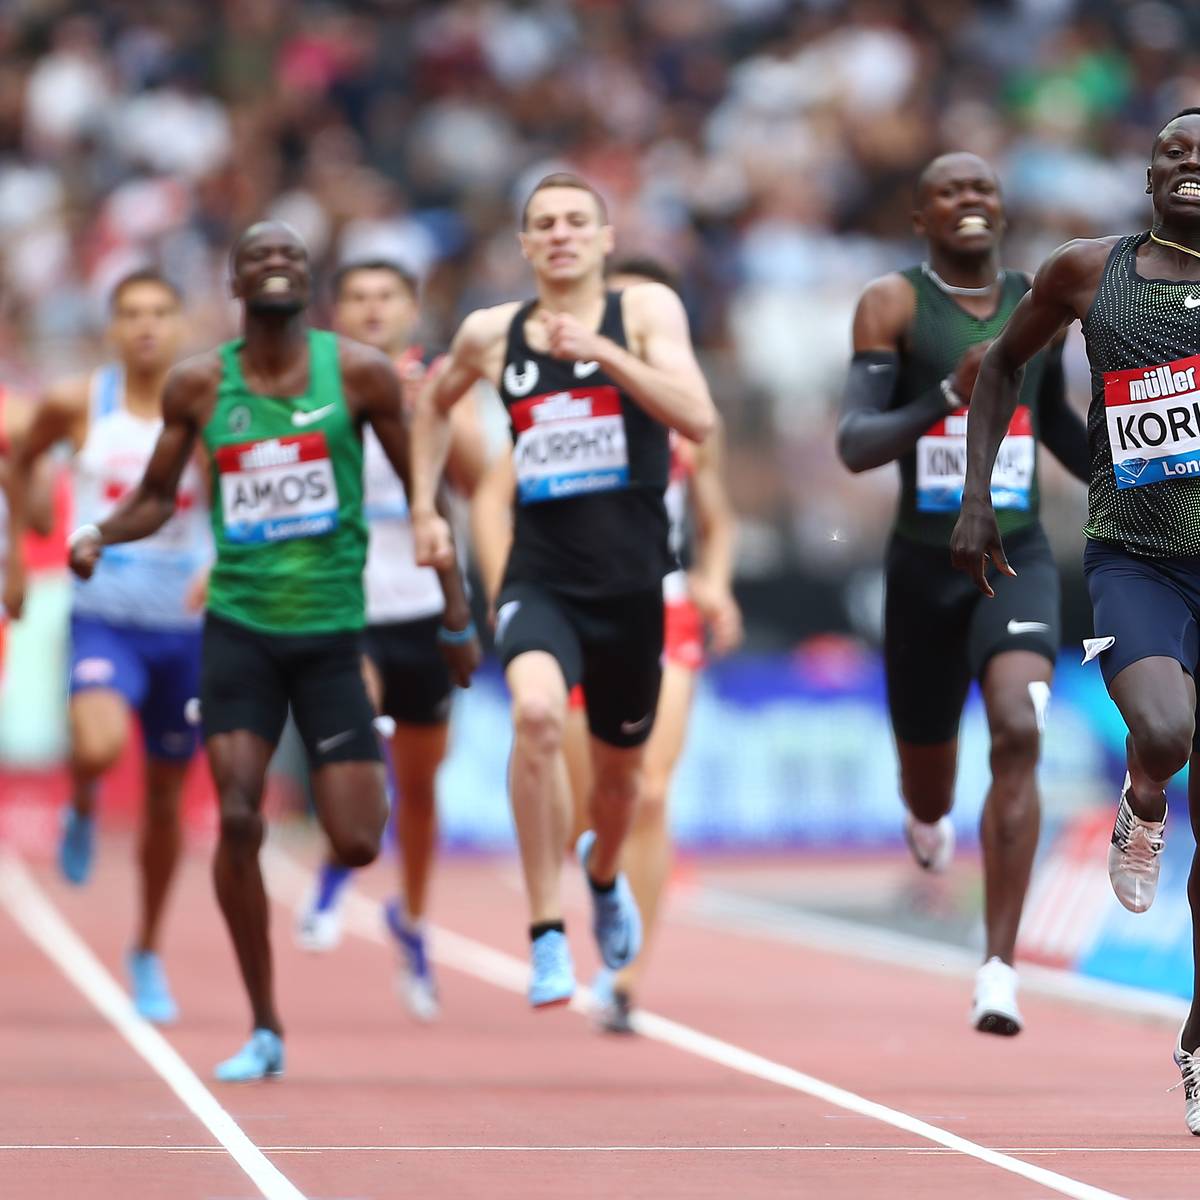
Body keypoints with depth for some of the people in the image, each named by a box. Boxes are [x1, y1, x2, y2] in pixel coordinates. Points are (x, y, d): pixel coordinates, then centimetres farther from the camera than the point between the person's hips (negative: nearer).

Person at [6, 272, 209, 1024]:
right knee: (100, 747, -30)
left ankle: (149, 954, 29)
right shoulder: (77, 404, -3)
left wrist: (222, 565, -31)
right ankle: (83, 811, 7)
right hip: (103, 617, -1)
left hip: (184, 625, 1)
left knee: (167, 796, 11)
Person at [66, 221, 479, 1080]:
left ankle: (372, 774, 33)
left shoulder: (358, 372, -2)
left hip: (332, 630, 0)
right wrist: (99, 535, -9)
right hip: (240, 624, 1)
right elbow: (158, 496, 13)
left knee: (356, 845, -7)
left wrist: (457, 619, 6)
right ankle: (265, 1031, -2)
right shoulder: (199, 385, 2)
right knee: (237, 819, -14)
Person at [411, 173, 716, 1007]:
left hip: (632, 584, 0)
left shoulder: (646, 311, -5)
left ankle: (604, 874, 56)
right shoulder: (490, 335, 3)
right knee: (536, 713, -30)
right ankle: (548, 936, -22)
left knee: (620, 767, 18)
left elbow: (699, 420, -19)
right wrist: (424, 508, 16)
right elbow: (436, 405, 25)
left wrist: (602, 350, -26)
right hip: (541, 580, 0)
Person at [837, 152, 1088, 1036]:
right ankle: (929, 819, 56)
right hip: (925, 564, -1)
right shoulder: (894, 304, -6)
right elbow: (855, 446, -16)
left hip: (1019, 560, 1)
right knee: (928, 783, 14)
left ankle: (1000, 970, -23)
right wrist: (949, 397, -30)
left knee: (1018, 733, -24)